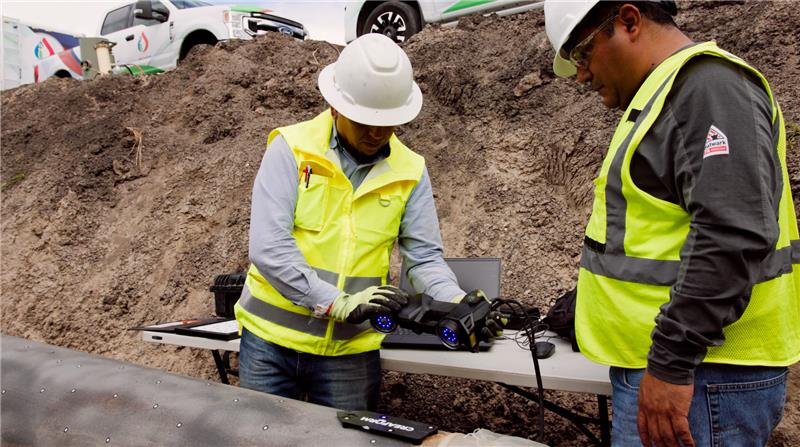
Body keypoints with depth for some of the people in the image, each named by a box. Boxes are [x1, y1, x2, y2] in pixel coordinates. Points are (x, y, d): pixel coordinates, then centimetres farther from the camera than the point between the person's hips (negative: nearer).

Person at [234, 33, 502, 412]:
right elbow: (268, 247, -17)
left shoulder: (409, 171, 0)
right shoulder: (292, 149, -9)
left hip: (352, 350, 2)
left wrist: (458, 304, -18)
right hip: (271, 340, -1)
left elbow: (424, 257, 1)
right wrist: (337, 303, -25)